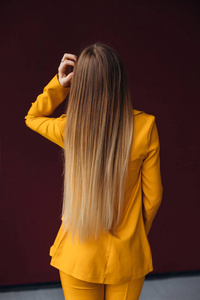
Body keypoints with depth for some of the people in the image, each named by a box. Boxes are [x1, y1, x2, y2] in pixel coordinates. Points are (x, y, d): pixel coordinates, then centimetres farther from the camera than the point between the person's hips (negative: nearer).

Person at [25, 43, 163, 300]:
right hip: (127, 257, 0)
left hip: (78, 256, 0)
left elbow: (32, 117, 9)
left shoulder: (69, 129, -16)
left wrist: (59, 84, -5)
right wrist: (136, 233, 10)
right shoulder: (145, 126, -17)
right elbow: (153, 196, -8)